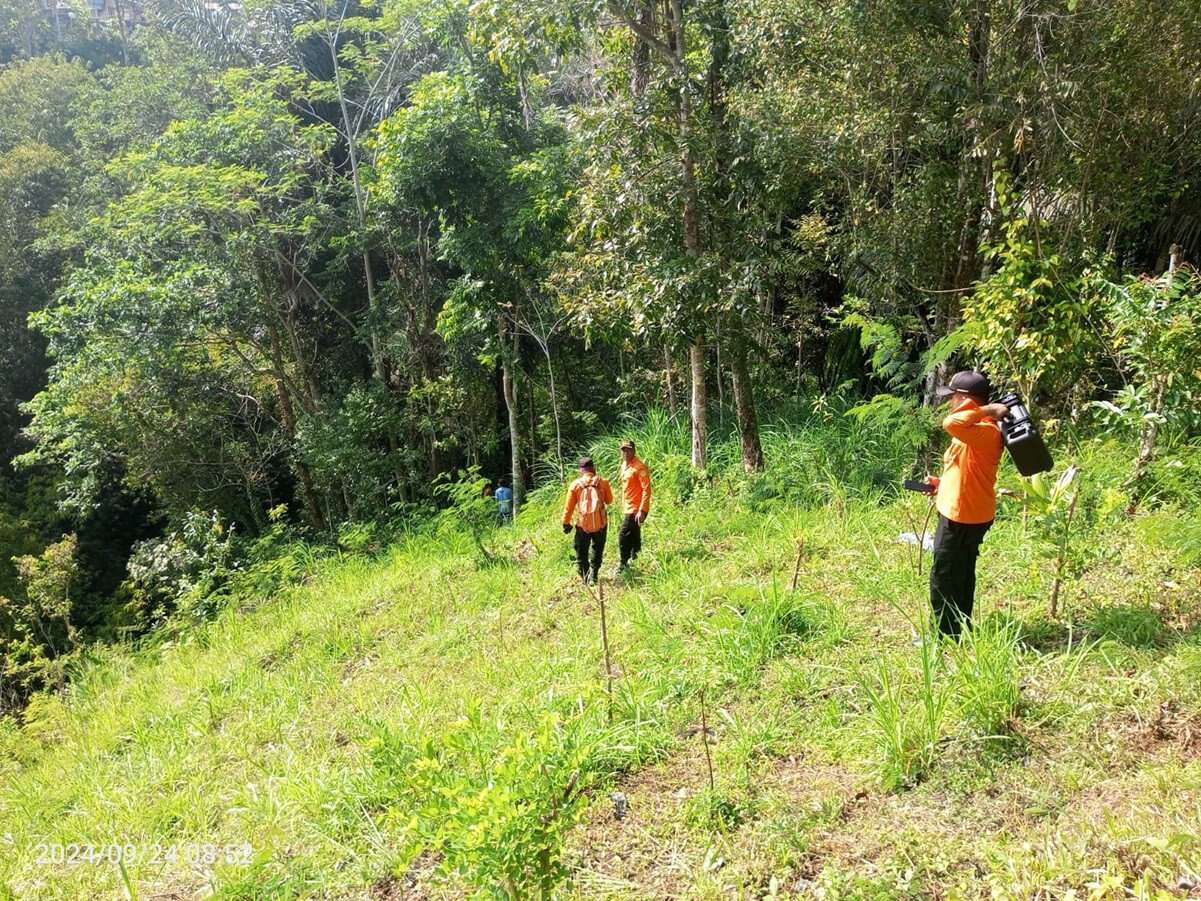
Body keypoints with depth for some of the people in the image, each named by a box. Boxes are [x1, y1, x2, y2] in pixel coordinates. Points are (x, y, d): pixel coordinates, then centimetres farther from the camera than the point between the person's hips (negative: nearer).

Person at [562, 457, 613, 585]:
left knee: (581, 553, 14)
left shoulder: (576, 484, -3)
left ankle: (585, 576, 12)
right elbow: (609, 500, 13)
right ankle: (593, 575, 11)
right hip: (600, 523, 1)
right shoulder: (602, 482, -1)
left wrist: (566, 523, 10)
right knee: (597, 551, 17)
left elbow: (569, 506, 0)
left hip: (583, 524, -1)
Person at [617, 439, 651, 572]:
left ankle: (623, 565, 2)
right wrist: (623, 506, 19)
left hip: (636, 509, -9)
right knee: (634, 537, 17)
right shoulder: (624, 465, 10)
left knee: (623, 537, -8)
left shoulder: (640, 467, -17)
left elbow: (646, 490, -20)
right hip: (628, 508, 9)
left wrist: (642, 511, -24)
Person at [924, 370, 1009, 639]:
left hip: (962, 516, -11)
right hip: (967, 514, 11)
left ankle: (945, 635, 14)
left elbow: (952, 423, -45)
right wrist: (944, 483, 11)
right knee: (962, 574, 21)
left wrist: (987, 410, -32)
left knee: (943, 577, 2)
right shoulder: (978, 430, 10)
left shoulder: (985, 432, -24)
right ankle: (961, 628, 34)